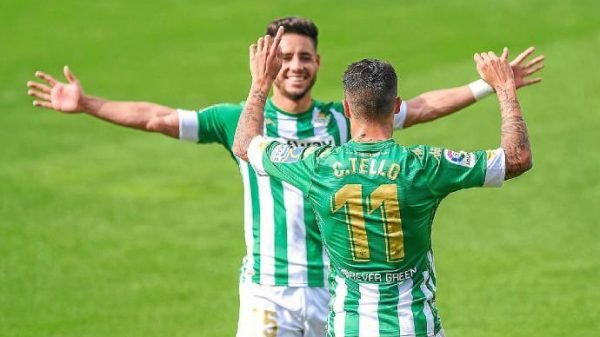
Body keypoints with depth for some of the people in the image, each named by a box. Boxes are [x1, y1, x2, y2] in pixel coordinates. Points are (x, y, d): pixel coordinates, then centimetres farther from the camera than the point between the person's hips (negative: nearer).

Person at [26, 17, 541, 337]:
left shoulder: (342, 120, 5)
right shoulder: (242, 120, 0)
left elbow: (420, 108, 9)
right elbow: (158, 118, -4)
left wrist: (490, 86, 5)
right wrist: (86, 104, -12)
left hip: (335, 289, 2)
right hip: (268, 290, -2)